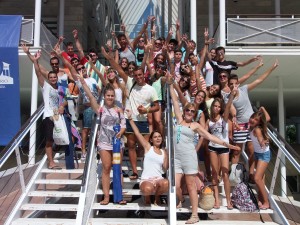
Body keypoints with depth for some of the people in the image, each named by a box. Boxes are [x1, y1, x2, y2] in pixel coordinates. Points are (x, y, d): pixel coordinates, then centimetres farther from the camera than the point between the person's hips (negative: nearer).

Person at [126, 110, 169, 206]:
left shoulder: (163, 152, 15)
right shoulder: (148, 147, 6)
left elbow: (165, 168, 9)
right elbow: (137, 133, -1)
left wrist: (166, 157, -5)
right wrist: (130, 118, -4)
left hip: (159, 179, 3)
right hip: (146, 179, -3)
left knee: (166, 183, -34)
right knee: (148, 189, -38)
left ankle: (157, 197, 3)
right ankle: (147, 197, 4)